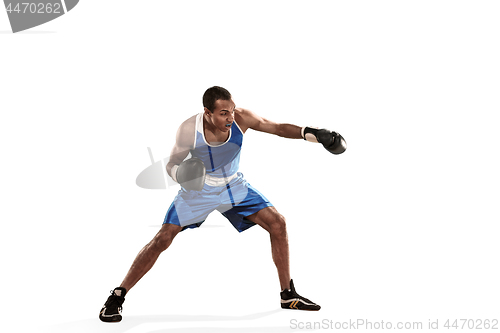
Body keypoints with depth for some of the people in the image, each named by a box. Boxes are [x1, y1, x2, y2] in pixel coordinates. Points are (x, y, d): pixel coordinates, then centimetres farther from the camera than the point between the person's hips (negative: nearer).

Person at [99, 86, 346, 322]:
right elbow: (172, 164, -15)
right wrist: (181, 175, -39)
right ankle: (117, 297, 0)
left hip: (233, 185, 3)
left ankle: (288, 295, 7)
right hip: (198, 188, -3)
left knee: (277, 224, -8)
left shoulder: (241, 118, -23)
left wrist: (312, 133, -28)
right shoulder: (189, 130, -27)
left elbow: (279, 128, -13)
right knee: (163, 239, -13)